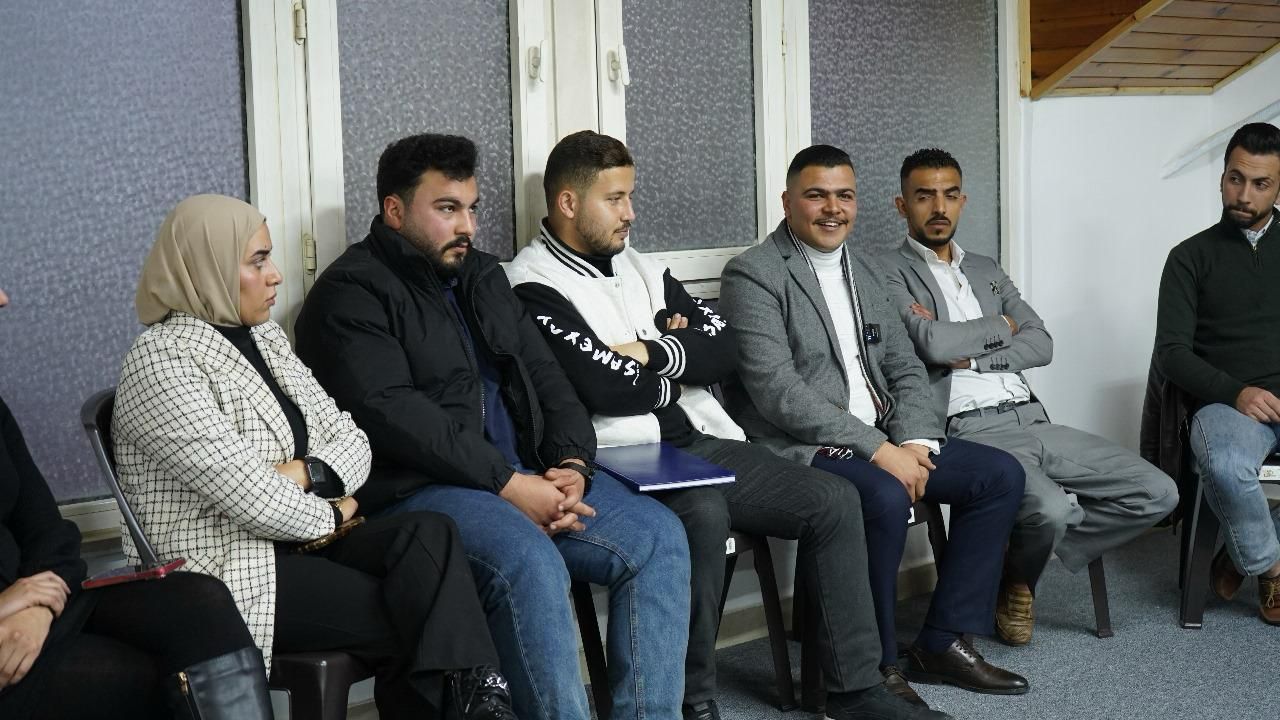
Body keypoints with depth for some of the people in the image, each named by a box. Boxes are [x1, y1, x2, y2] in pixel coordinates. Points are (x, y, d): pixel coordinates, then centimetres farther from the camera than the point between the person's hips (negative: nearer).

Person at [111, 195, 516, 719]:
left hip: (298, 539, 7)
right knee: (409, 617, -22)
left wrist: (308, 474, -11)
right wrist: (330, 515, -4)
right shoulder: (162, 361, -13)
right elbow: (250, 497, -21)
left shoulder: (266, 337, 14)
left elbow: (350, 441, 10)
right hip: (223, 570, -7)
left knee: (430, 533, -20)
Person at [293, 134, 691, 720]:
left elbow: (548, 381, 16)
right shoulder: (352, 293, -4)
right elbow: (392, 413, -17)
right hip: (416, 489, -7)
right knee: (529, 560, -35)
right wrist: (506, 483, -20)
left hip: (524, 474, 8)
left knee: (658, 536, -10)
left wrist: (573, 464, -4)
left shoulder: (482, 276, 20)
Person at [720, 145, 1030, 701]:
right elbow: (777, 392, -19)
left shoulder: (862, 273, 18)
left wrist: (914, 441, -5)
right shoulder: (753, 275, -9)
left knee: (1000, 474, -2)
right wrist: (877, 450, -22)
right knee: (885, 497, -34)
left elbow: (905, 368, 16)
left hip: (882, 443, 9)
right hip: (799, 449, -8)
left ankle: (942, 643, 4)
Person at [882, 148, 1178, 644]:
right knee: (1048, 508, -34)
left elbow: (1041, 344, 10)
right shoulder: (889, 273, 2)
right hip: (968, 431, -7)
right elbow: (931, 343, -15)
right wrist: (999, 327, 3)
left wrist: (969, 355, -7)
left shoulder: (986, 270, 23)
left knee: (1157, 494, -5)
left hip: (1031, 421, 7)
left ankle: (1025, 557, 7)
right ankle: (1015, 583, 1)